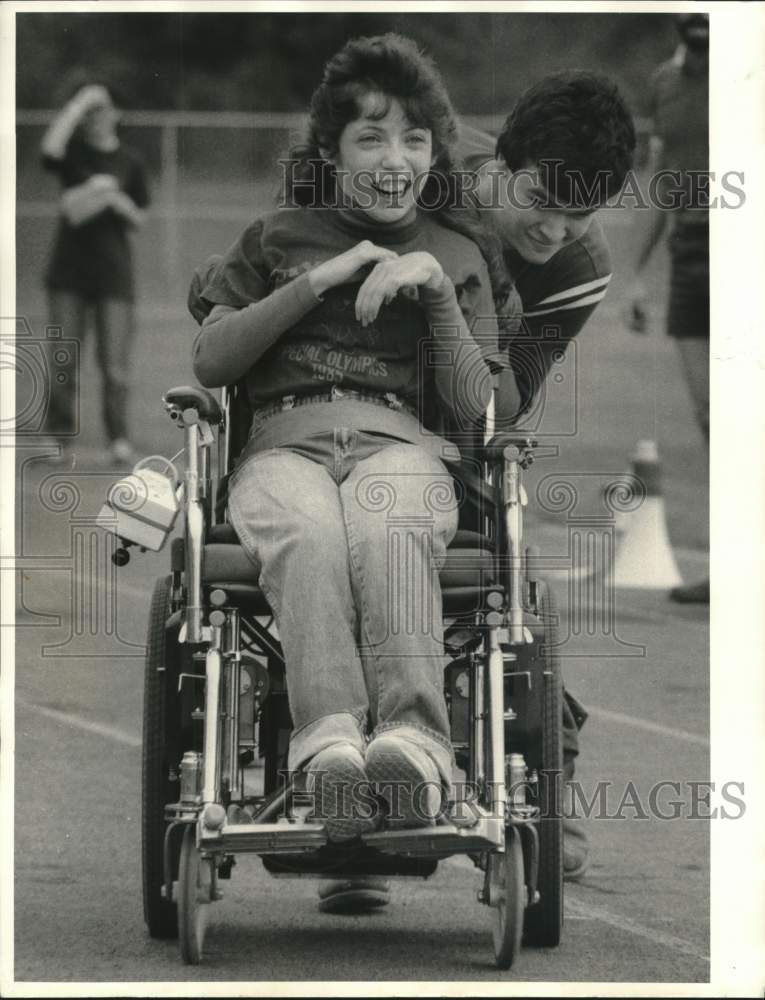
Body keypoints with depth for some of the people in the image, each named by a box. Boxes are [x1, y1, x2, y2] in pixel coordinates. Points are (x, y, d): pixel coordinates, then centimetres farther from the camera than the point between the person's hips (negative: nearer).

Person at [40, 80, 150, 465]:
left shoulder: (129, 162, 7)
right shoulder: (73, 152, 4)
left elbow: (139, 220, 11)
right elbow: (49, 148, -21)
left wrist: (120, 203, -10)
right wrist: (79, 103, -18)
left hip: (112, 271, 0)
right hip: (69, 270, 0)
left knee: (115, 362, -3)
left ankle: (119, 437, 2)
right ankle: (57, 434, 4)